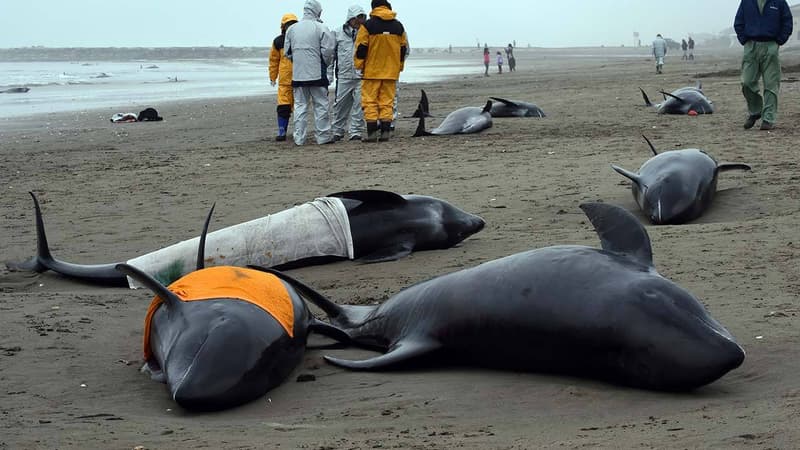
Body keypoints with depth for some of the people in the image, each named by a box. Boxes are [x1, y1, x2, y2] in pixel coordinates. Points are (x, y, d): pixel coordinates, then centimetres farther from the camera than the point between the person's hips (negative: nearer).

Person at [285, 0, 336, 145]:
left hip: (297, 74, 4)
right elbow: (328, 50, -11)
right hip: (317, 73, -4)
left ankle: (299, 138, 5)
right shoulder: (321, 28, -8)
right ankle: (323, 136, 7)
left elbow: (287, 52, 10)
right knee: (320, 105, 5)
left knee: (300, 105, 8)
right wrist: (326, 64, 8)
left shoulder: (292, 29, 5)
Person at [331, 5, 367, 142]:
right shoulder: (338, 33, 6)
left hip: (361, 76, 0)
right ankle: (338, 131, 18)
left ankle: (356, 132, 5)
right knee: (340, 104, 5)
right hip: (344, 75, 1)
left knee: (359, 105, -2)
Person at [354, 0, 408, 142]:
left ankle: (372, 133, -5)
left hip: (372, 71, -4)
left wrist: (359, 65, 4)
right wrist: (399, 67, 24)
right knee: (387, 102, 8)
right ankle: (385, 132, 4)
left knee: (369, 101, 1)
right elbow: (403, 48, 14)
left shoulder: (368, 25, -7)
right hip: (391, 72, 4)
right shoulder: (398, 26, 7)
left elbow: (361, 47, -6)